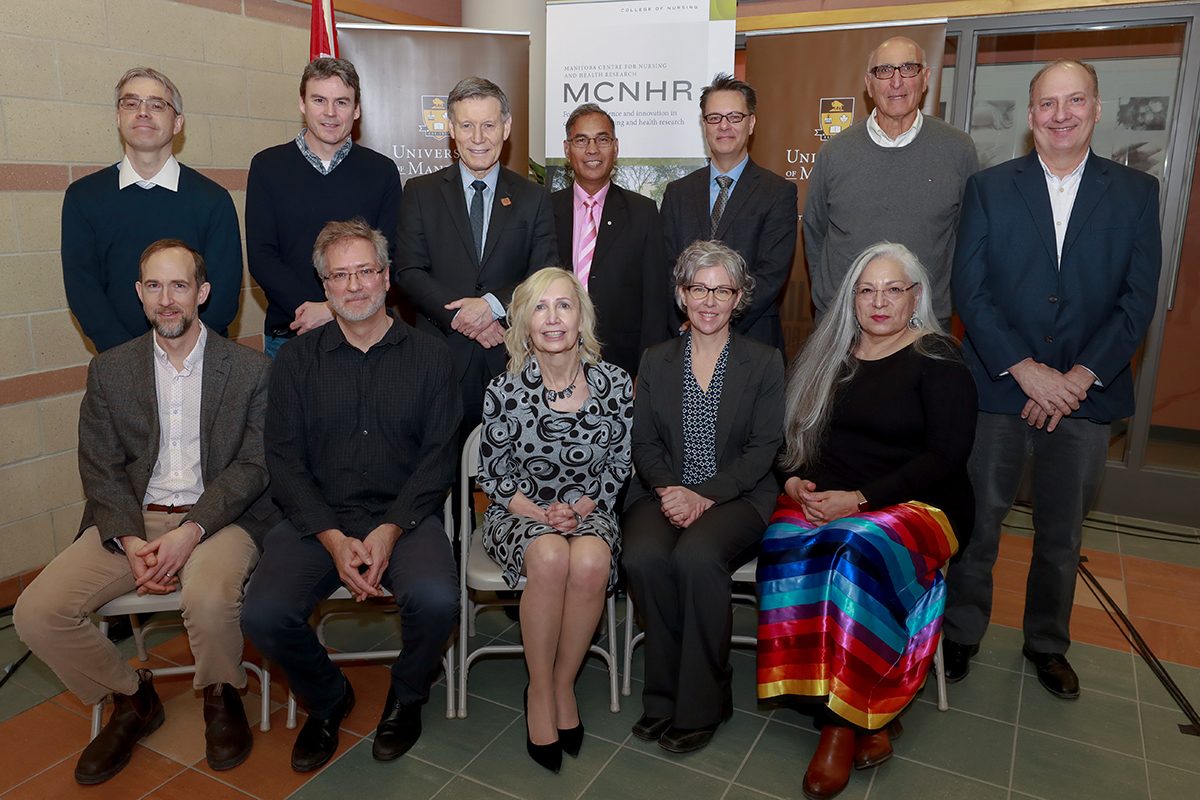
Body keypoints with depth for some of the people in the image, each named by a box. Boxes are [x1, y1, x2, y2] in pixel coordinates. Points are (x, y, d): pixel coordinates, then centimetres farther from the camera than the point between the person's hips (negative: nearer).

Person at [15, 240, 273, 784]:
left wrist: (191, 530, -18)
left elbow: (253, 466, -4)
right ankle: (131, 699, 12)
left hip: (218, 517, -3)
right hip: (129, 520, 4)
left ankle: (222, 698, 2)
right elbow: (100, 469, 5)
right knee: (36, 613, -15)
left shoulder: (251, 370, 2)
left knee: (208, 598, -34)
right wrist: (131, 543, -12)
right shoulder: (109, 370, 11)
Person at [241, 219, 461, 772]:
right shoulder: (296, 359, 8)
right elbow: (284, 461, 2)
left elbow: (438, 456, -1)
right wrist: (334, 539, -12)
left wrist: (390, 530, -15)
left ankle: (406, 696, 8)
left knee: (436, 600, -29)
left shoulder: (427, 356, 4)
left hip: (405, 516, -1)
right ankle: (327, 700, 13)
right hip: (317, 519, 2)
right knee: (263, 614, -22)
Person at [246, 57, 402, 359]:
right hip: (286, 332, 0)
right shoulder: (267, 166, 4)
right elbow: (260, 257, -2)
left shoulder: (382, 171, 3)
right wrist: (305, 308, -16)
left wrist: (334, 310, -14)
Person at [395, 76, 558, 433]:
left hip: (510, 358, 1)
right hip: (440, 354, 0)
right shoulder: (421, 192, 7)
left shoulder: (532, 197, 8)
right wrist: (458, 316, -13)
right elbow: (408, 271, 0)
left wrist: (493, 305, -15)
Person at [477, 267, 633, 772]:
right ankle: (539, 691, -10)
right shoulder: (505, 390, -7)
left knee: (591, 561, -33)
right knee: (551, 558, -34)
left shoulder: (614, 383, -4)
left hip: (589, 512, 1)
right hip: (520, 513, -1)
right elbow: (492, 474, 0)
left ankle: (563, 683, -7)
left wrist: (579, 509, -10)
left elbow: (618, 465, 4)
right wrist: (538, 513, -14)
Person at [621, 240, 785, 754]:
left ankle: (700, 705, -12)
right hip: (664, 493, 2)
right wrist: (669, 489, -13)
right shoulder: (656, 361, 13)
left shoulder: (764, 363, 7)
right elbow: (645, 443, 7)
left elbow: (763, 448, -2)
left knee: (697, 556, -33)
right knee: (643, 557, -30)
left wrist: (704, 495, -15)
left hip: (736, 497, -2)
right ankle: (664, 694, -9)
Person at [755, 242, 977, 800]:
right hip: (822, 497, 4)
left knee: (855, 553, -36)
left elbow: (946, 456, -9)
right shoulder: (828, 354, 14)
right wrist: (795, 481, -4)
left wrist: (860, 499, -16)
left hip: (914, 504, -4)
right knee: (786, 549, -29)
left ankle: (841, 722, -20)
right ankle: (862, 720, -20)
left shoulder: (938, 360, -1)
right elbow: (794, 430, 17)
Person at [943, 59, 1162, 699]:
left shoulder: (1136, 192, 5)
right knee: (977, 522, 7)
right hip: (998, 388, -1)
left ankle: (1047, 642, 34)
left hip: (1087, 393, 2)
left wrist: (1079, 378, -12)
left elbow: (1138, 299, -1)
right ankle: (961, 633, 26)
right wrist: (1026, 370, -14)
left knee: (1062, 532, 14)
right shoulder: (989, 188, 2)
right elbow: (969, 290, -5)